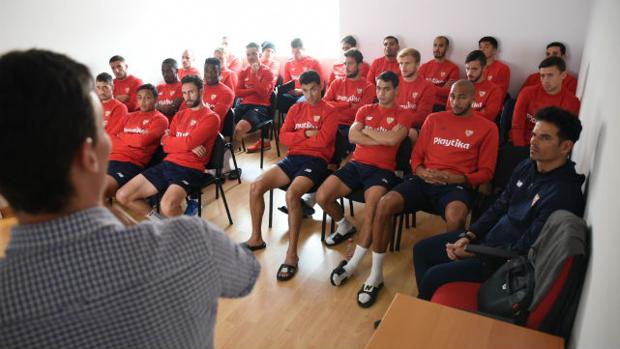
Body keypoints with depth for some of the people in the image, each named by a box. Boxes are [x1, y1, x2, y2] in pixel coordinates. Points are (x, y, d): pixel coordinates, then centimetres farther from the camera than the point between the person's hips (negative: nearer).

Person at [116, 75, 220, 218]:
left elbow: (189, 142, -15)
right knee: (122, 195, 1)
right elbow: (165, 145, 8)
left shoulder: (211, 117, -2)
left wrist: (170, 140, 5)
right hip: (167, 164, 7)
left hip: (190, 169, -7)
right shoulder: (179, 115, 20)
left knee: (167, 206, -34)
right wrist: (189, 145, -10)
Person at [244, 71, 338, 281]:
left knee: (292, 194, -34)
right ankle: (256, 238, 3)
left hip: (315, 161, -5)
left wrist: (296, 137, -2)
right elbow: (283, 137, 6)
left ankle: (292, 254, -24)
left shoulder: (329, 112, 1)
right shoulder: (296, 109, 17)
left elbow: (322, 141, -13)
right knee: (256, 186, -14)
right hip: (292, 158, 6)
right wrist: (306, 133, -7)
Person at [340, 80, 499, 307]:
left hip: (456, 185, -2)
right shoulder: (434, 119, 18)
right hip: (424, 180, 3)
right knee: (385, 204, -25)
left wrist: (455, 178, -13)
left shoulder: (487, 128, 9)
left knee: (455, 216, -40)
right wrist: (420, 171, -7)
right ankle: (376, 274, -13)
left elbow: (485, 173, 4)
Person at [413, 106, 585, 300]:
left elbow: (524, 250, -23)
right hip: (489, 235, 8)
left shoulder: (564, 193, -25)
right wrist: (469, 236, -1)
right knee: (421, 250, 5)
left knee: (434, 276, -19)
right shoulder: (527, 166, 0)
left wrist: (471, 253, -14)